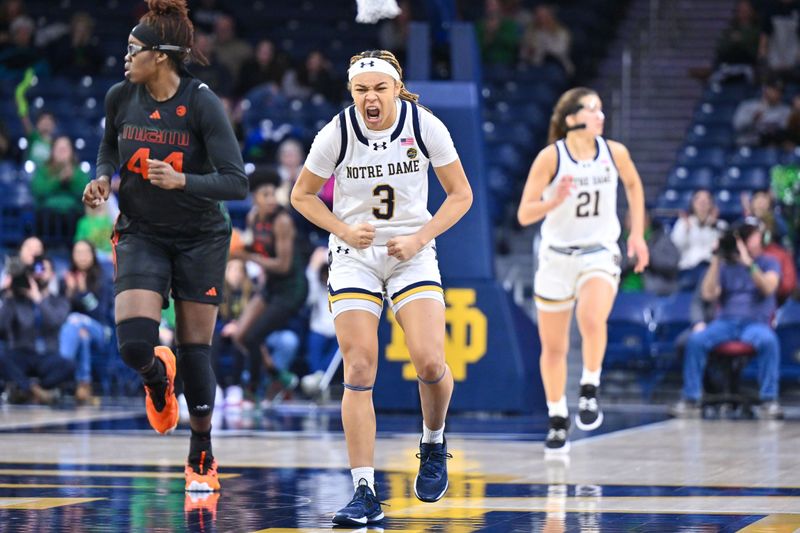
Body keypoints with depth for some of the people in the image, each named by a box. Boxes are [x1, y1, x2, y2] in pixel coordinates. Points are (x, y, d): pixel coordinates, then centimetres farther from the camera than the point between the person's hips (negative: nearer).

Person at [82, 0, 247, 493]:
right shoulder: (121, 97, -5)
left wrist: (182, 181, -34)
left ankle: (202, 457, 22)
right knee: (134, 343, -16)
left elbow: (237, 183, -20)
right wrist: (103, 177, -2)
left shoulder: (202, 104, -17)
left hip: (201, 238, -2)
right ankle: (158, 377, 23)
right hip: (141, 235, 2)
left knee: (196, 349, 2)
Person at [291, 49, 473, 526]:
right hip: (354, 258, 0)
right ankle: (365, 493, -6)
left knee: (430, 362, -17)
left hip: (413, 255, 0)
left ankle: (434, 442, 16)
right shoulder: (337, 133, -10)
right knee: (359, 370, -9)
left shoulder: (425, 126, -9)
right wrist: (344, 230, -11)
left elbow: (461, 194, 0)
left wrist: (420, 238, -11)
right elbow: (302, 194, 4)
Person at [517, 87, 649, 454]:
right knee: (553, 347, 8)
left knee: (592, 319, -31)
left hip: (599, 253, 0)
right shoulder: (551, 157, -12)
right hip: (557, 256, 0)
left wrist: (637, 234, 13)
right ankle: (557, 421, 26)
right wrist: (556, 200, -31)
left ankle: (589, 392, -11)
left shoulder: (614, 152, -4)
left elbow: (633, 185, 18)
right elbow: (524, 214, -14)